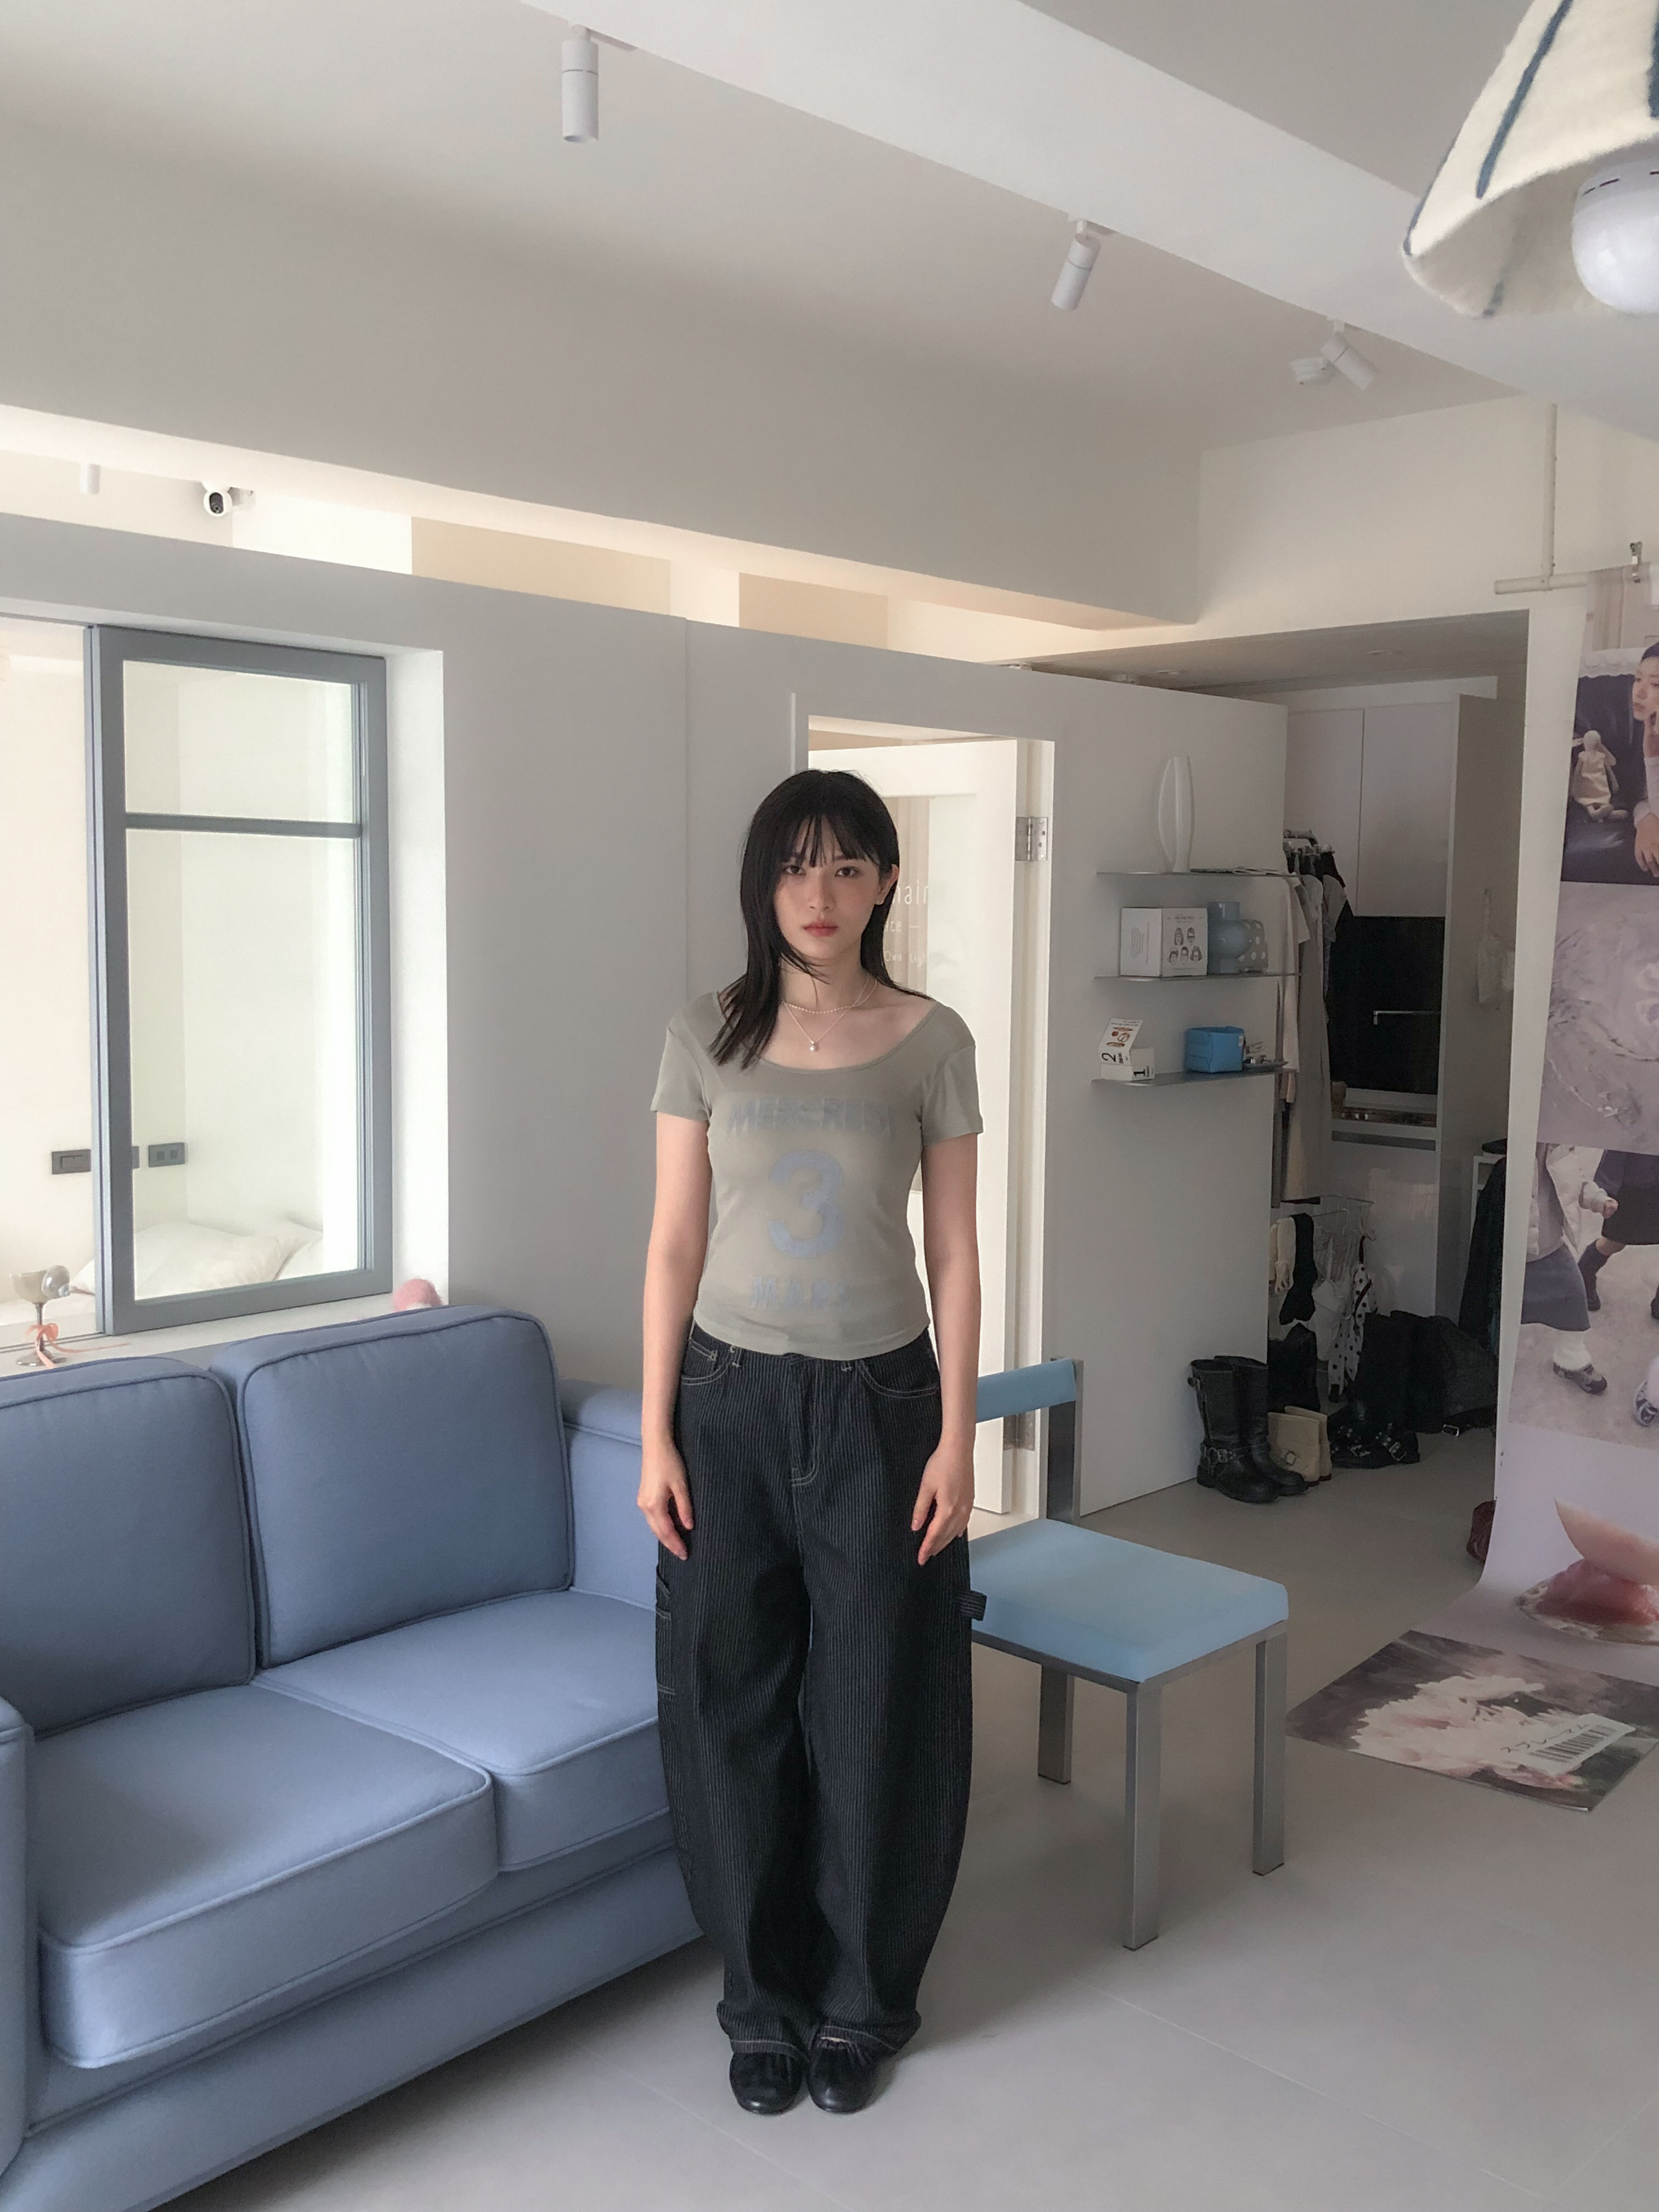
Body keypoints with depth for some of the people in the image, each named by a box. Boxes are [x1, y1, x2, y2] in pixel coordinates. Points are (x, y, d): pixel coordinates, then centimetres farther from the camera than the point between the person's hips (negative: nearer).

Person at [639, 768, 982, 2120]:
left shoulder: (933, 1042, -3)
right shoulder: (706, 1039, -2)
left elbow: (953, 1251, -1)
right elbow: (675, 1245, 0)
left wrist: (957, 1437, -5)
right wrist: (655, 1434, -4)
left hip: (878, 1406, 0)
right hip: (732, 1402, 1)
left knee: (877, 1709, 8)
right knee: (735, 1703, 8)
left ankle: (861, 2003, 30)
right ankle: (764, 1999, 30)